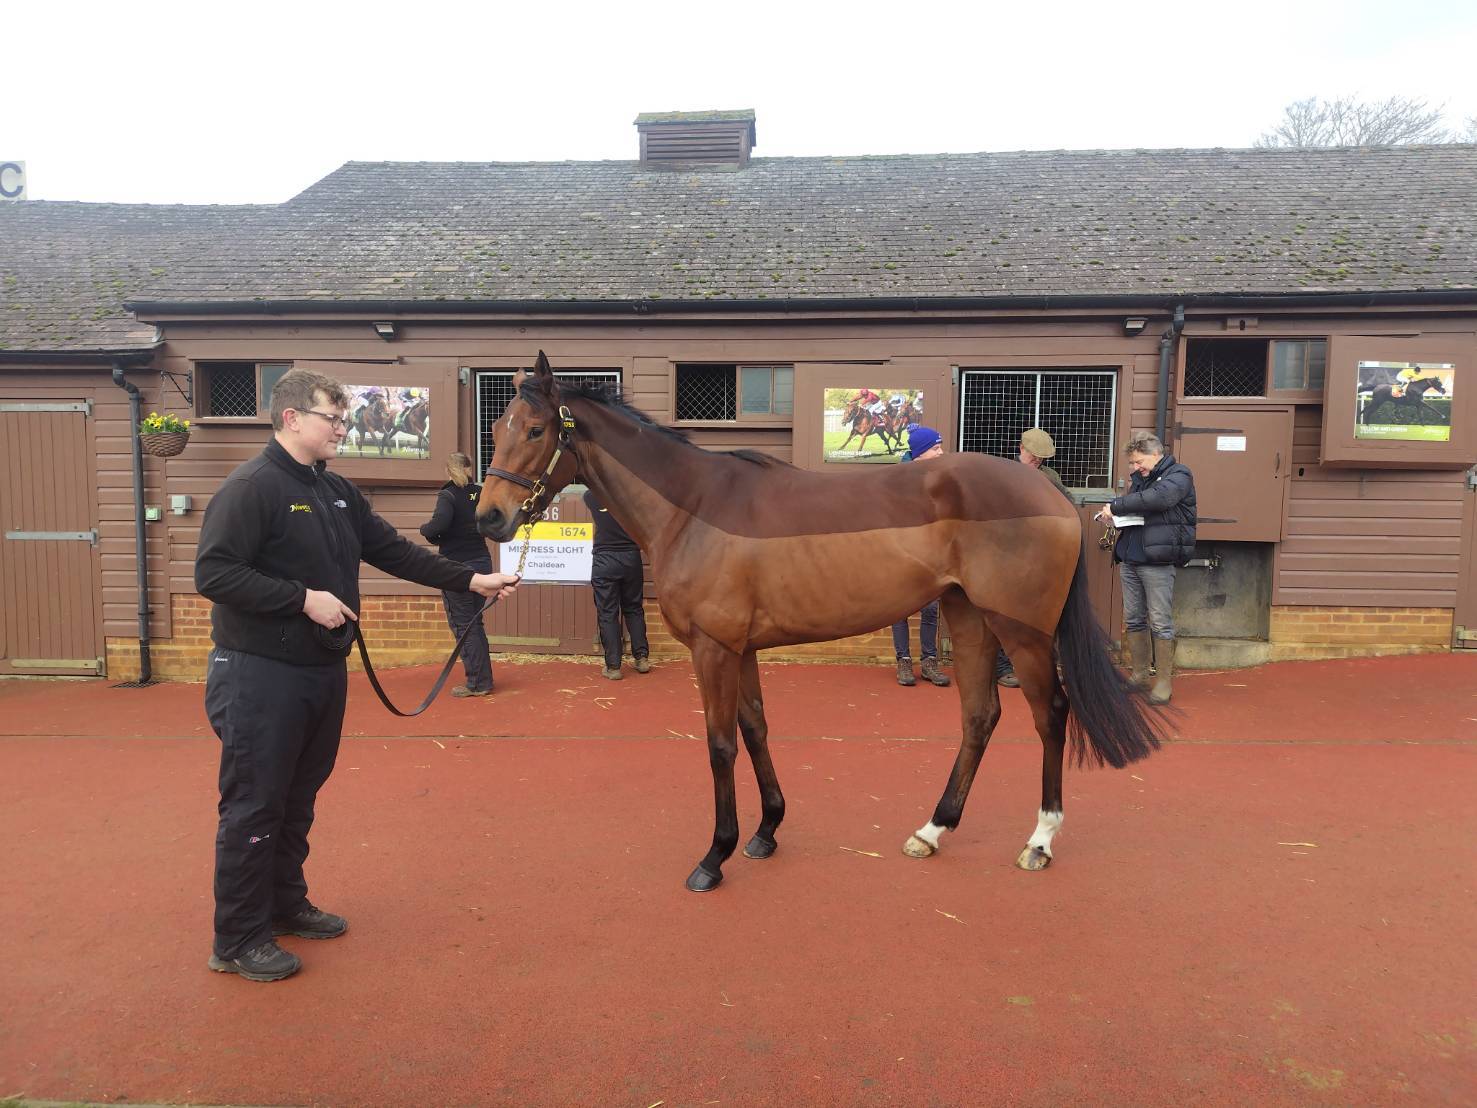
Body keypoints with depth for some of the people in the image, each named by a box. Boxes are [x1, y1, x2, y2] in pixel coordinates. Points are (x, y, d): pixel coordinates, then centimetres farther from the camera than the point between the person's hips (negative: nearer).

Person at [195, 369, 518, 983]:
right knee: (253, 807, 2)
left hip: (324, 671, 8)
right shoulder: (251, 487, -15)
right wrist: (303, 598, -24)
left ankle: (286, 904, 35)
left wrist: (471, 580, 6)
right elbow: (214, 573, -22)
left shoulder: (337, 491, 11)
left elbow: (394, 551, 12)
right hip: (262, 676, -8)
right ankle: (238, 941, 16)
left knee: (298, 800, 19)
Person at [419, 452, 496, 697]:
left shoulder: (448, 496, -13)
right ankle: (483, 679, 21)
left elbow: (439, 524, -28)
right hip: (482, 564, 6)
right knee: (475, 622, 16)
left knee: (463, 625, 2)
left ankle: (477, 683, 4)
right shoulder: (481, 494, 5)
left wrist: (425, 528, -8)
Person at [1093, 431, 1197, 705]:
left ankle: (1164, 681, 5)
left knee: (1160, 623, -3)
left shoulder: (1178, 475, -4)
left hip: (1157, 563, -7)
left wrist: (1116, 505, -19)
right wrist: (1112, 515, 0)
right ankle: (1139, 675, 22)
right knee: (1134, 620, 11)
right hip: (1129, 561, 7)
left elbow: (1159, 497, -23)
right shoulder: (1140, 478, 17)